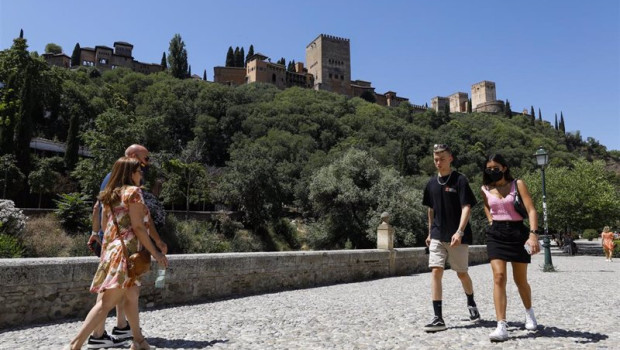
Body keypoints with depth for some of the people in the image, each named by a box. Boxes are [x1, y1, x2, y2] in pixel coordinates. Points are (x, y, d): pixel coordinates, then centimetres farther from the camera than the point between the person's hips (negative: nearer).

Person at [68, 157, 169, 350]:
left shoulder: (109, 195, 15)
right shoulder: (133, 191, -9)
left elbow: (105, 225, 16)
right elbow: (137, 226, -15)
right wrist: (155, 252, -11)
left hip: (112, 248, 9)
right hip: (127, 250, -9)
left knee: (132, 296, 17)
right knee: (107, 303, -7)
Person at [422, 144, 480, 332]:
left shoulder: (460, 180, -7)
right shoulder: (432, 183, 8)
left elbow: (466, 207, -14)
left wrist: (459, 232, -25)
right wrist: (430, 233, 19)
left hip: (457, 236, -4)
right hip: (437, 236, 4)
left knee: (462, 273, 10)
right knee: (435, 272, -8)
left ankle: (471, 304, 40)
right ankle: (438, 318, -5)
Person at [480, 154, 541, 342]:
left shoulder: (518, 184, -3)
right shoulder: (485, 189, 6)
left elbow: (531, 210, -12)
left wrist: (533, 233, -25)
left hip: (517, 233, -1)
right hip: (495, 234, 2)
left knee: (520, 280, 11)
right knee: (499, 277, -13)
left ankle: (529, 312, 42)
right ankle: (501, 326, -14)